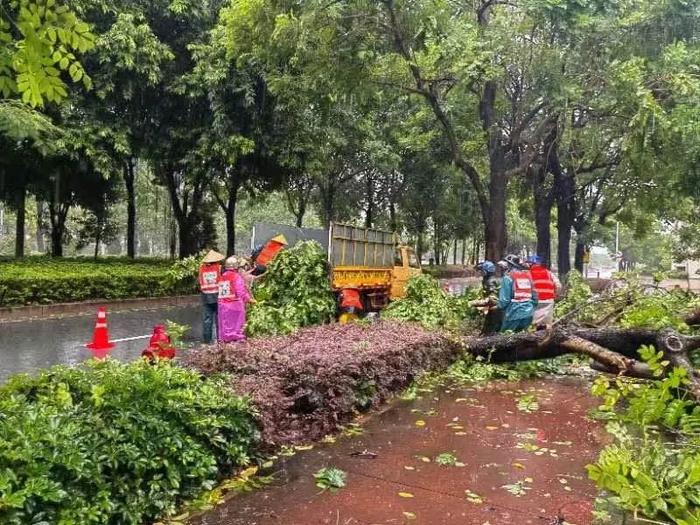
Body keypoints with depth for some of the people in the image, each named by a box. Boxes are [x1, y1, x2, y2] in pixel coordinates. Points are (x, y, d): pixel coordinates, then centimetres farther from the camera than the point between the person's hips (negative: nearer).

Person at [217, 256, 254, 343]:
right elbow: (241, 291, -14)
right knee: (237, 321, 4)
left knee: (225, 322, 10)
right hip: (235, 303, -5)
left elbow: (220, 292, 7)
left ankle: (225, 338, 14)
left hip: (223, 304, 5)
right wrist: (249, 299, -3)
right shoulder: (237, 276, -11)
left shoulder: (222, 277, 8)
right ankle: (238, 337, 6)